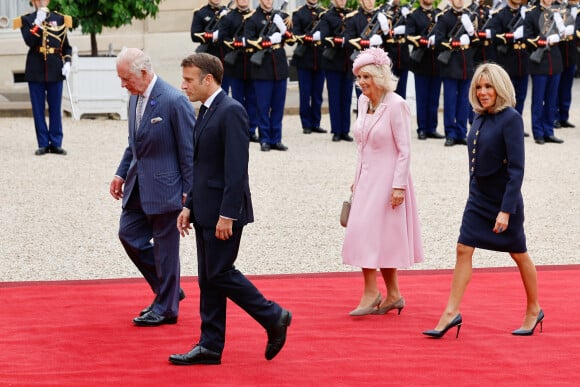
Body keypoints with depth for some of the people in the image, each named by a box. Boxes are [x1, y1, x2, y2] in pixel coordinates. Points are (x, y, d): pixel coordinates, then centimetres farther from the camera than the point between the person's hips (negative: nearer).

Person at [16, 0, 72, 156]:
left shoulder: (60, 19, 8)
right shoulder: (26, 20, 4)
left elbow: (66, 46, 10)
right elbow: (29, 41, -12)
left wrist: (67, 62, -5)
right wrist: (38, 23, -18)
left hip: (55, 71, 1)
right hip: (36, 71, -1)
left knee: (55, 108, 3)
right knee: (38, 109, 2)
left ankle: (56, 144, 9)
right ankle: (43, 144, 8)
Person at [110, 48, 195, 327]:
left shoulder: (174, 101, -19)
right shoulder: (135, 98, 7)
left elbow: (189, 149, -16)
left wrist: (188, 192, -15)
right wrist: (122, 173, 10)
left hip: (164, 186, -9)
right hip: (138, 183, 9)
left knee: (165, 246, 2)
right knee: (129, 234, 11)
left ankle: (166, 308, 15)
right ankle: (168, 289, 25)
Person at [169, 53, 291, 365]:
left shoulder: (231, 112, -16)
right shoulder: (206, 112, 14)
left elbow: (236, 167, -21)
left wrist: (227, 214, -23)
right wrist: (189, 206, 15)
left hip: (224, 211, -10)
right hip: (206, 211, 10)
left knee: (220, 273, -6)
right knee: (207, 279, 10)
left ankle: (273, 317, 8)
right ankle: (210, 346, 14)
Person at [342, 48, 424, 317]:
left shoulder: (395, 105, -15)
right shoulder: (363, 102, 7)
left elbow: (405, 150, -15)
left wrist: (399, 185, -19)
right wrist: (357, 179, 17)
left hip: (387, 179, -8)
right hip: (367, 178, 8)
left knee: (368, 232, -11)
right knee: (379, 237, 10)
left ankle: (371, 293, -5)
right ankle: (393, 295, 17)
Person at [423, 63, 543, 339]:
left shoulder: (511, 119, -17)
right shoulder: (480, 118, 4)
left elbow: (516, 169, -20)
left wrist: (506, 210, -23)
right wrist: (477, 196, 17)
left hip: (504, 201, -7)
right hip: (478, 199, 7)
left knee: (518, 254, 9)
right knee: (463, 250, -1)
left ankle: (534, 310, 26)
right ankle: (451, 313, 0)